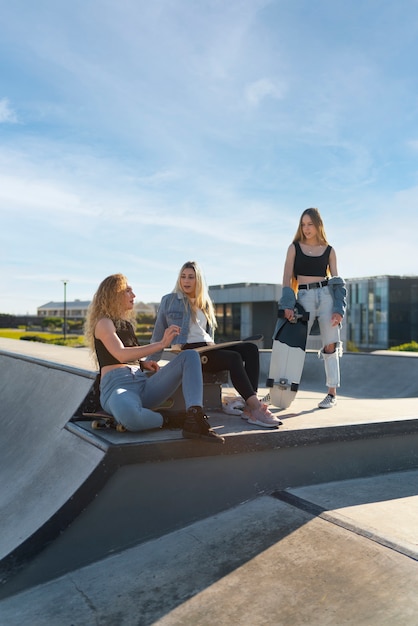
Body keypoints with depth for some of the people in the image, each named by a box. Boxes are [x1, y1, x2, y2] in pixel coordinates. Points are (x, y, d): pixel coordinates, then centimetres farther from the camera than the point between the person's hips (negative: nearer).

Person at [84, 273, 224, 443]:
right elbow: (121, 354, -17)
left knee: (190, 356, -8)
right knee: (128, 414, -46)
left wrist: (142, 363, 11)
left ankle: (194, 420, -30)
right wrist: (161, 344, -21)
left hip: (143, 384, 8)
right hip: (117, 386, -8)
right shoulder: (103, 323, 2)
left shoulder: (126, 324, 25)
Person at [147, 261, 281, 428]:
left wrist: (212, 345, 9)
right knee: (234, 358, -31)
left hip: (207, 349, 6)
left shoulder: (205, 304, 25)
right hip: (188, 352, -6)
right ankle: (257, 407, -35)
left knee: (250, 348, -22)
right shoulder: (169, 301, 10)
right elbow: (159, 334, 10)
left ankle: (250, 406, -33)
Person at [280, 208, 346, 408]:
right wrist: (287, 305, -13)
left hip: (326, 296, 0)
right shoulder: (294, 247, 8)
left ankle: (332, 393, 6)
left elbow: (336, 281, 7)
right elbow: (287, 278, 1)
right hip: (304, 298, 0)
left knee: (330, 345, -2)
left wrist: (339, 309, -5)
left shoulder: (329, 250, 10)